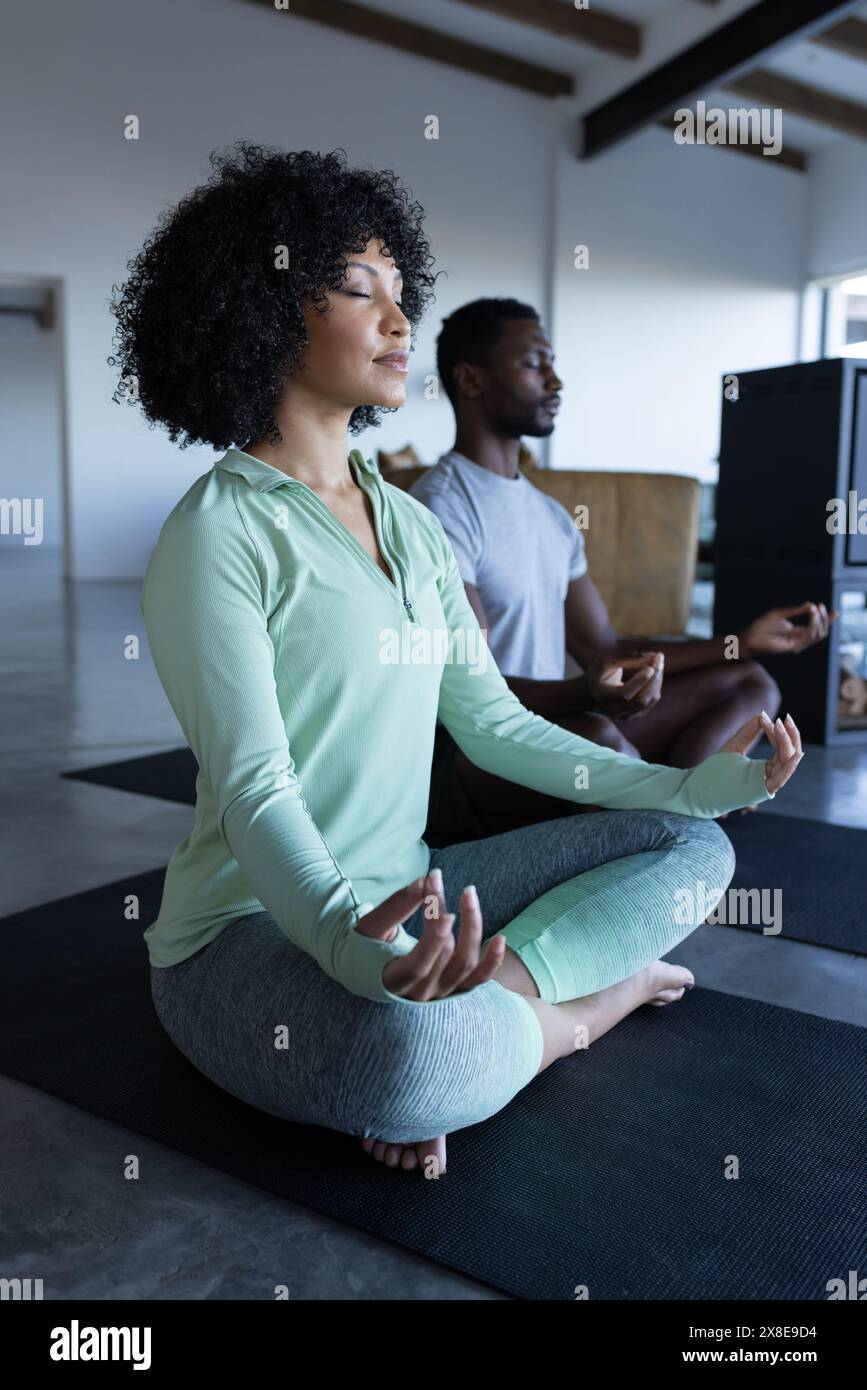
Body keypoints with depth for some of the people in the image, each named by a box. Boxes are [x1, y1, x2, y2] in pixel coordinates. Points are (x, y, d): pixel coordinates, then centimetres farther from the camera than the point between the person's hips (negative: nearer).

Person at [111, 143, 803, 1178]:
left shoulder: (409, 524, 11)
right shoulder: (219, 532, -13)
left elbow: (490, 722, 10)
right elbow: (253, 786, -21)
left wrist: (684, 784, 4)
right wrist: (345, 936, -41)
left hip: (404, 902, 7)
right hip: (254, 928, -7)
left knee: (694, 847, 2)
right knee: (421, 1053, -38)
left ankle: (483, 999, -14)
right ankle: (595, 997, -7)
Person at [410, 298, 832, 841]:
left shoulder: (551, 515, 16)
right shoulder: (442, 507, -13)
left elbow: (604, 648, 16)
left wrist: (744, 641, 11)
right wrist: (585, 693, -38)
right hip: (467, 761, -9)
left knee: (749, 681, 7)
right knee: (592, 736, -40)